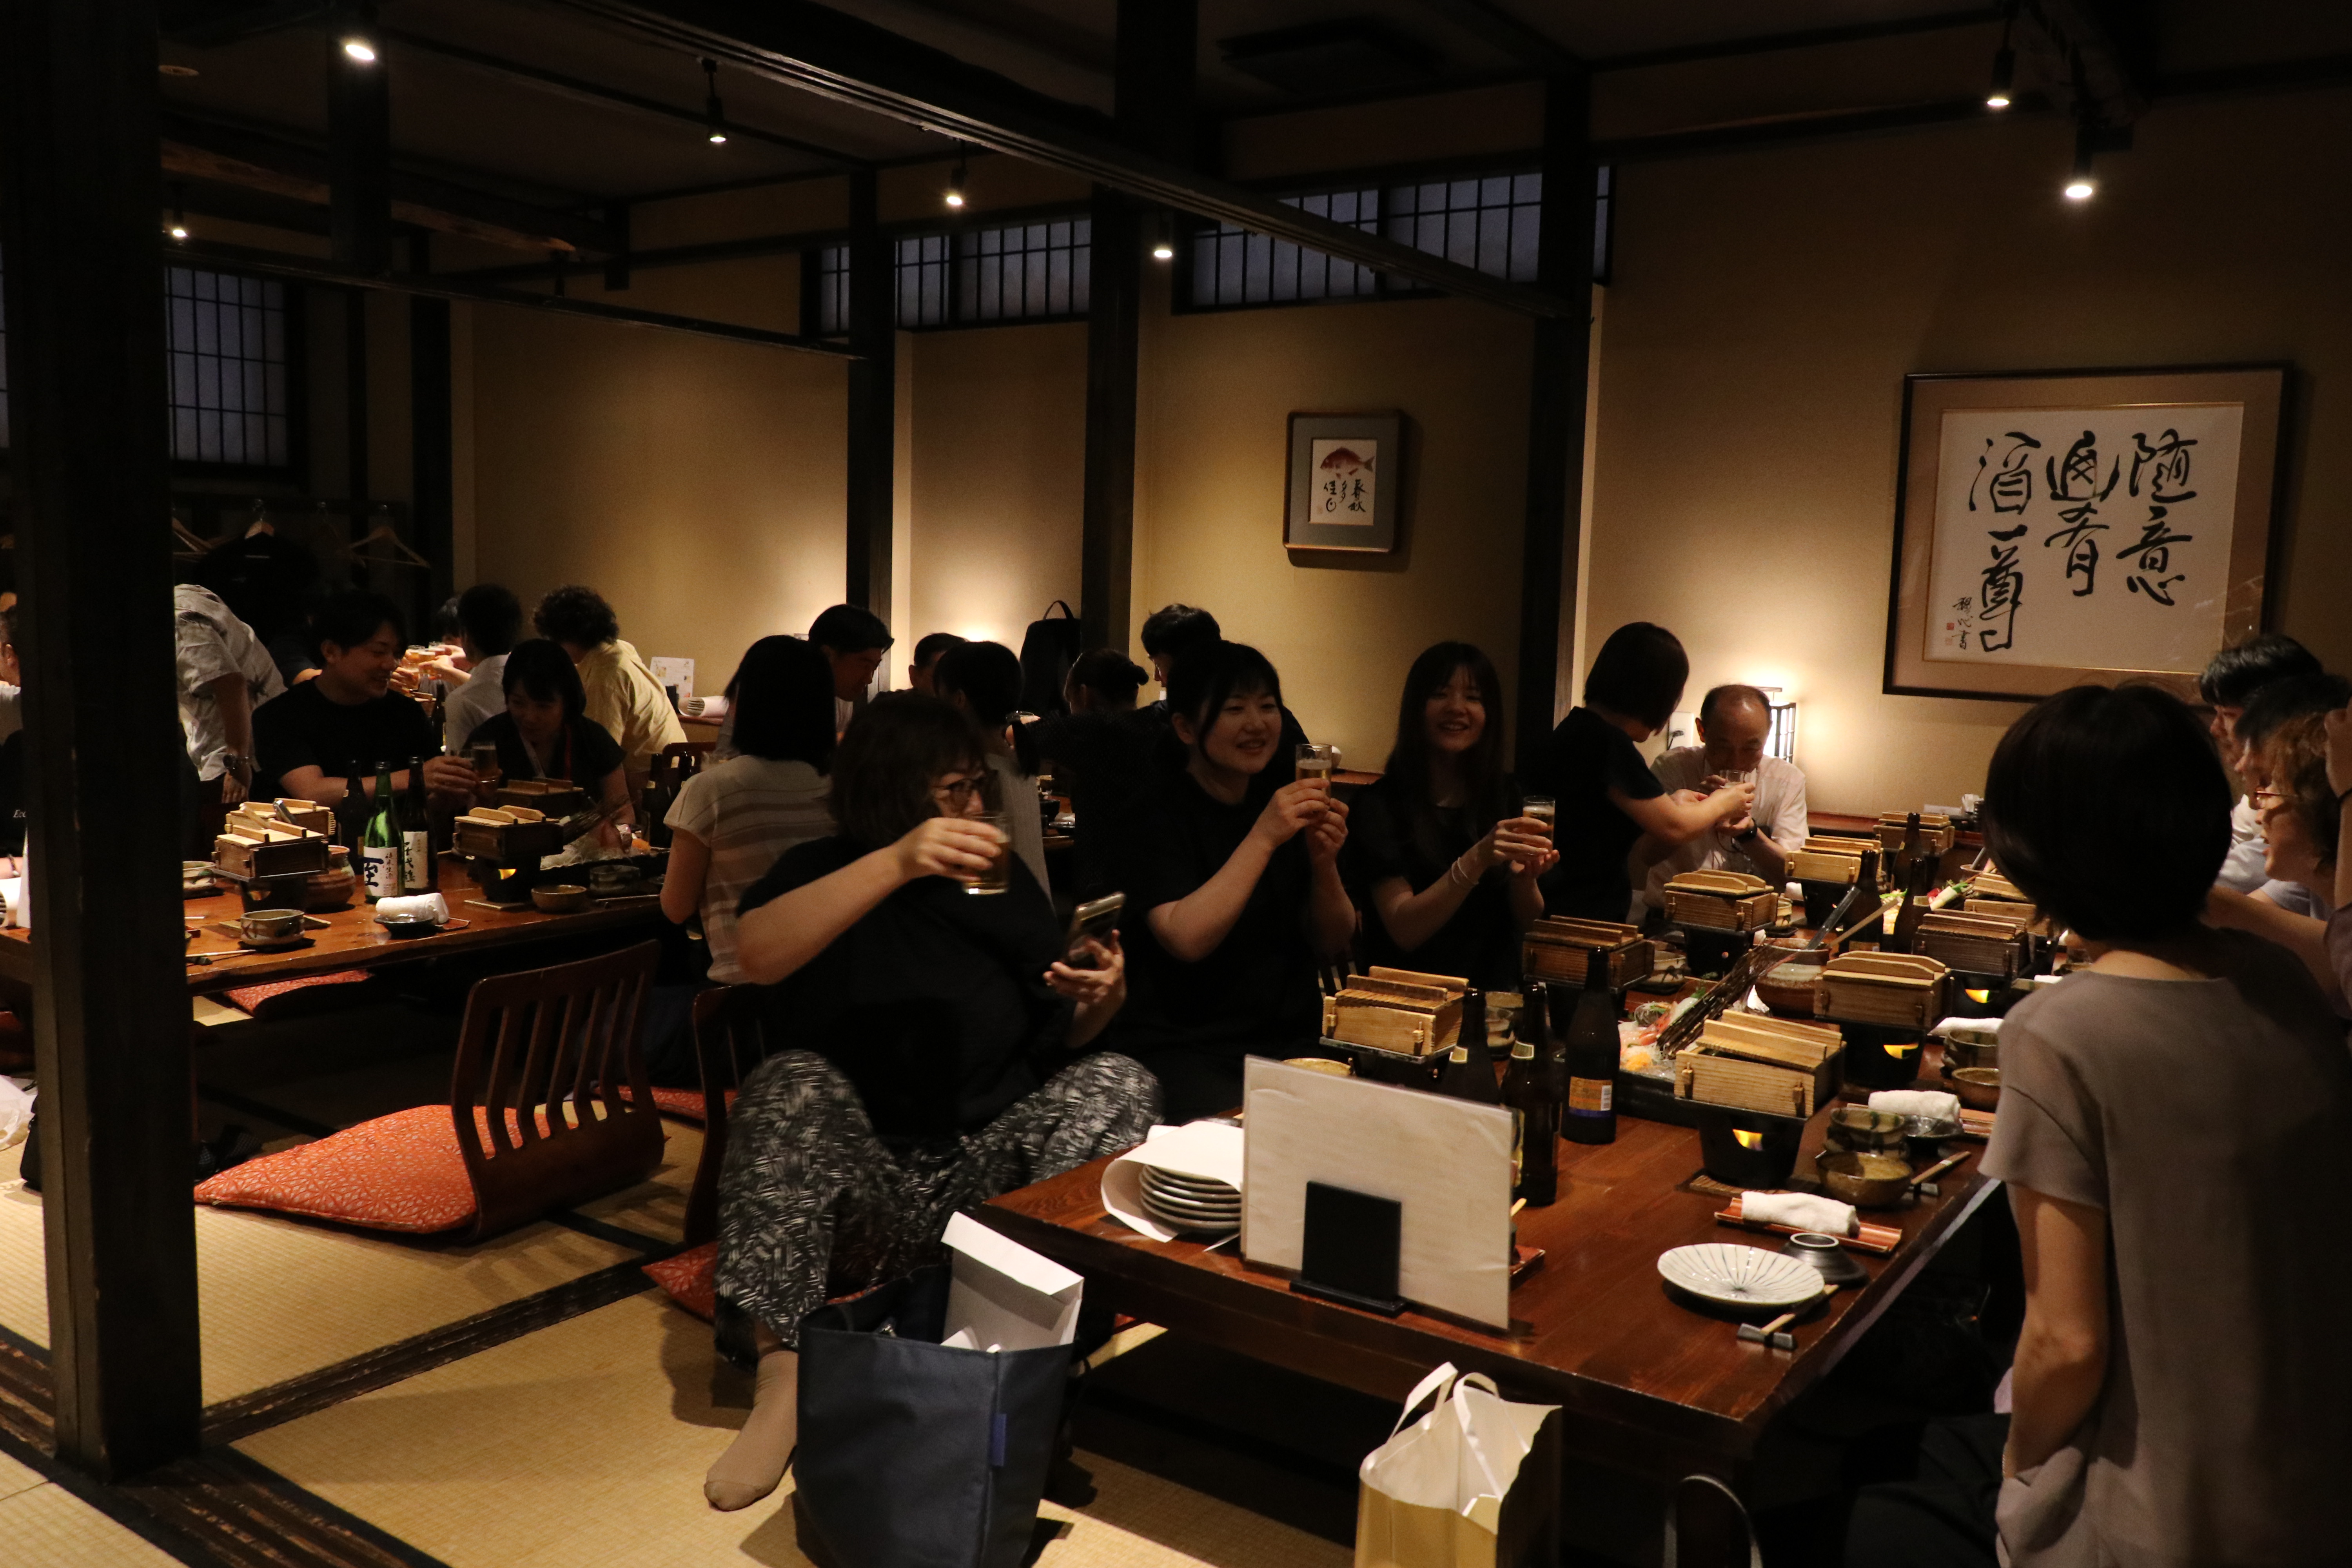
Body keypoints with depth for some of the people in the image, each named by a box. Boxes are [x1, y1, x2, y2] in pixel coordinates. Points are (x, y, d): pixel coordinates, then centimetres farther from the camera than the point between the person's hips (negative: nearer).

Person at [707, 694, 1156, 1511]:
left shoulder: (1001, 880, 15)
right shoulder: (822, 872, 4)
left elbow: (1062, 1032, 17)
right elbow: (757, 952, -20)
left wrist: (1101, 997, -7)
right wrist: (896, 864, -30)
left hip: (990, 1172, 3)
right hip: (862, 1193, -2)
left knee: (1118, 1085, -20)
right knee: (793, 1085, -31)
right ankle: (783, 1381, -38)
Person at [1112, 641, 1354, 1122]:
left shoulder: (1282, 802, 10)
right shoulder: (1155, 812, -5)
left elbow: (1332, 944, 7)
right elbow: (1186, 938, -20)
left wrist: (1323, 862, -11)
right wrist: (1263, 838, -24)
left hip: (1289, 1041, 5)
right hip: (1181, 1049, -5)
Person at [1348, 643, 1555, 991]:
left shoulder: (1505, 796, 7)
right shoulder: (1380, 806, -8)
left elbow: (1527, 922, 7)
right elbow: (1404, 930, -15)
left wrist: (1524, 877, -15)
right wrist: (1476, 861, -28)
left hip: (1497, 992, 1)